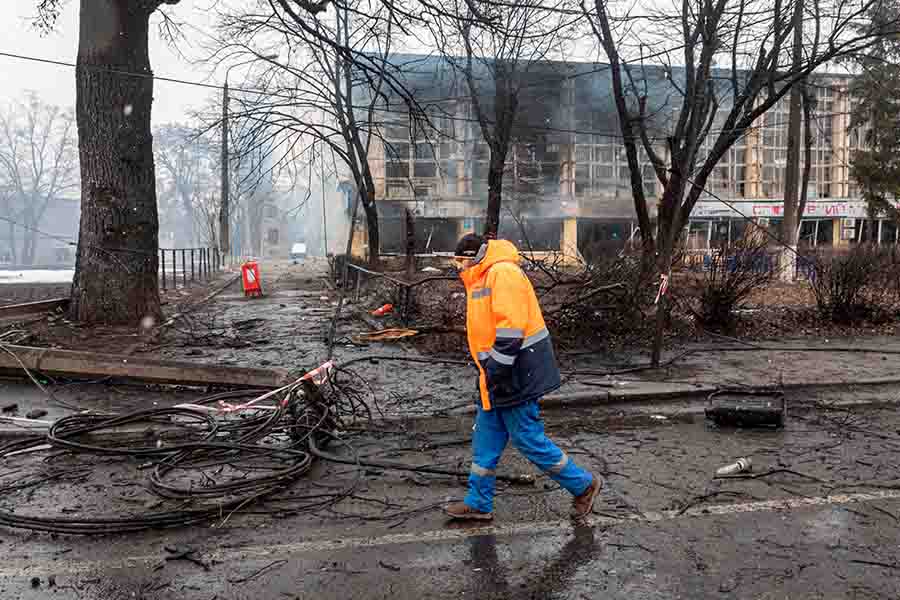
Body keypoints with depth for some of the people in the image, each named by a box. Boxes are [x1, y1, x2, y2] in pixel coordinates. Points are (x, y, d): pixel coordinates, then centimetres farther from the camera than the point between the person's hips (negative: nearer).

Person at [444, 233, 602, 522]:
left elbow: (511, 327, -25)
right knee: (486, 441, 14)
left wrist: (496, 371, -23)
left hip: (517, 375, -10)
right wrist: (490, 371, 19)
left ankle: (584, 485, 16)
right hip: (497, 378, 10)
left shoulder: (502, 273, -18)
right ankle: (478, 504, 24)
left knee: (528, 439, -1)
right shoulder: (484, 279, 16)